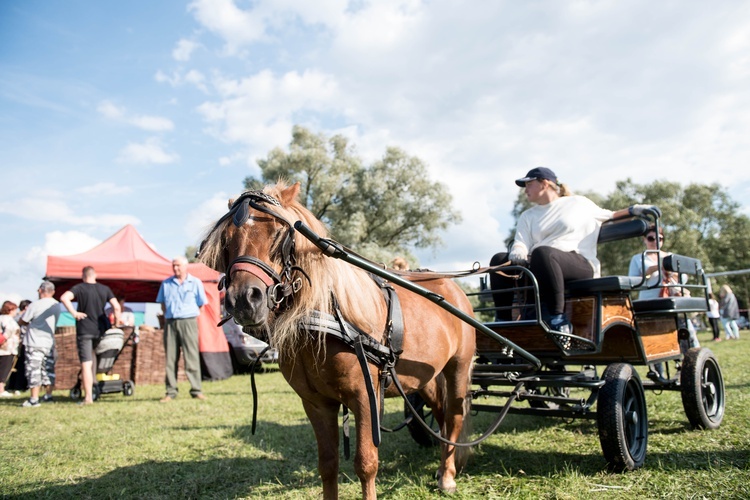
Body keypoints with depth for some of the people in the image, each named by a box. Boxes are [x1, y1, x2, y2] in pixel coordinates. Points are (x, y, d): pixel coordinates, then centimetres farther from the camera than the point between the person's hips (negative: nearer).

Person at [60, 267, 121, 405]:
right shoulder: (105, 289, 4)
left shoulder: (79, 288, -3)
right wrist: (117, 323, 8)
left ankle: (88, 397, -3)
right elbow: (117, 307, -3)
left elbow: (64, 298, -22)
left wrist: (74, 313, -14)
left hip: (84, 330, -3)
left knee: (86, 364, -2)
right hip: (101, 329, 3)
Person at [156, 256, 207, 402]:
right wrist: (167, 316, 9)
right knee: (170, 358, 3)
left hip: (188, 322, -3)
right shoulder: (166, 283, 12)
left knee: (192, 357, -5)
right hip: (170, 323, 3)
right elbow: (162, 303, 20)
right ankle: (171, 391, 9)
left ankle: (196, 390, -1)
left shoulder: (195, 283, 5)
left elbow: (201, 304, 8)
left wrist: (191, 316, 2)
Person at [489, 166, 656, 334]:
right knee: (499, 259, -22)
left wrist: (633, 210, 9)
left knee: (542, 252, -38)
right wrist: (517, 251, -16)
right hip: (537, 268, 4)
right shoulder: (528, 216, 23)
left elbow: (609, 217, 26)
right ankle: (503, 321, -21)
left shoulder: (579, 203, 17)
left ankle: (558, 320, -35)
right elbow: (521, 242, 8)